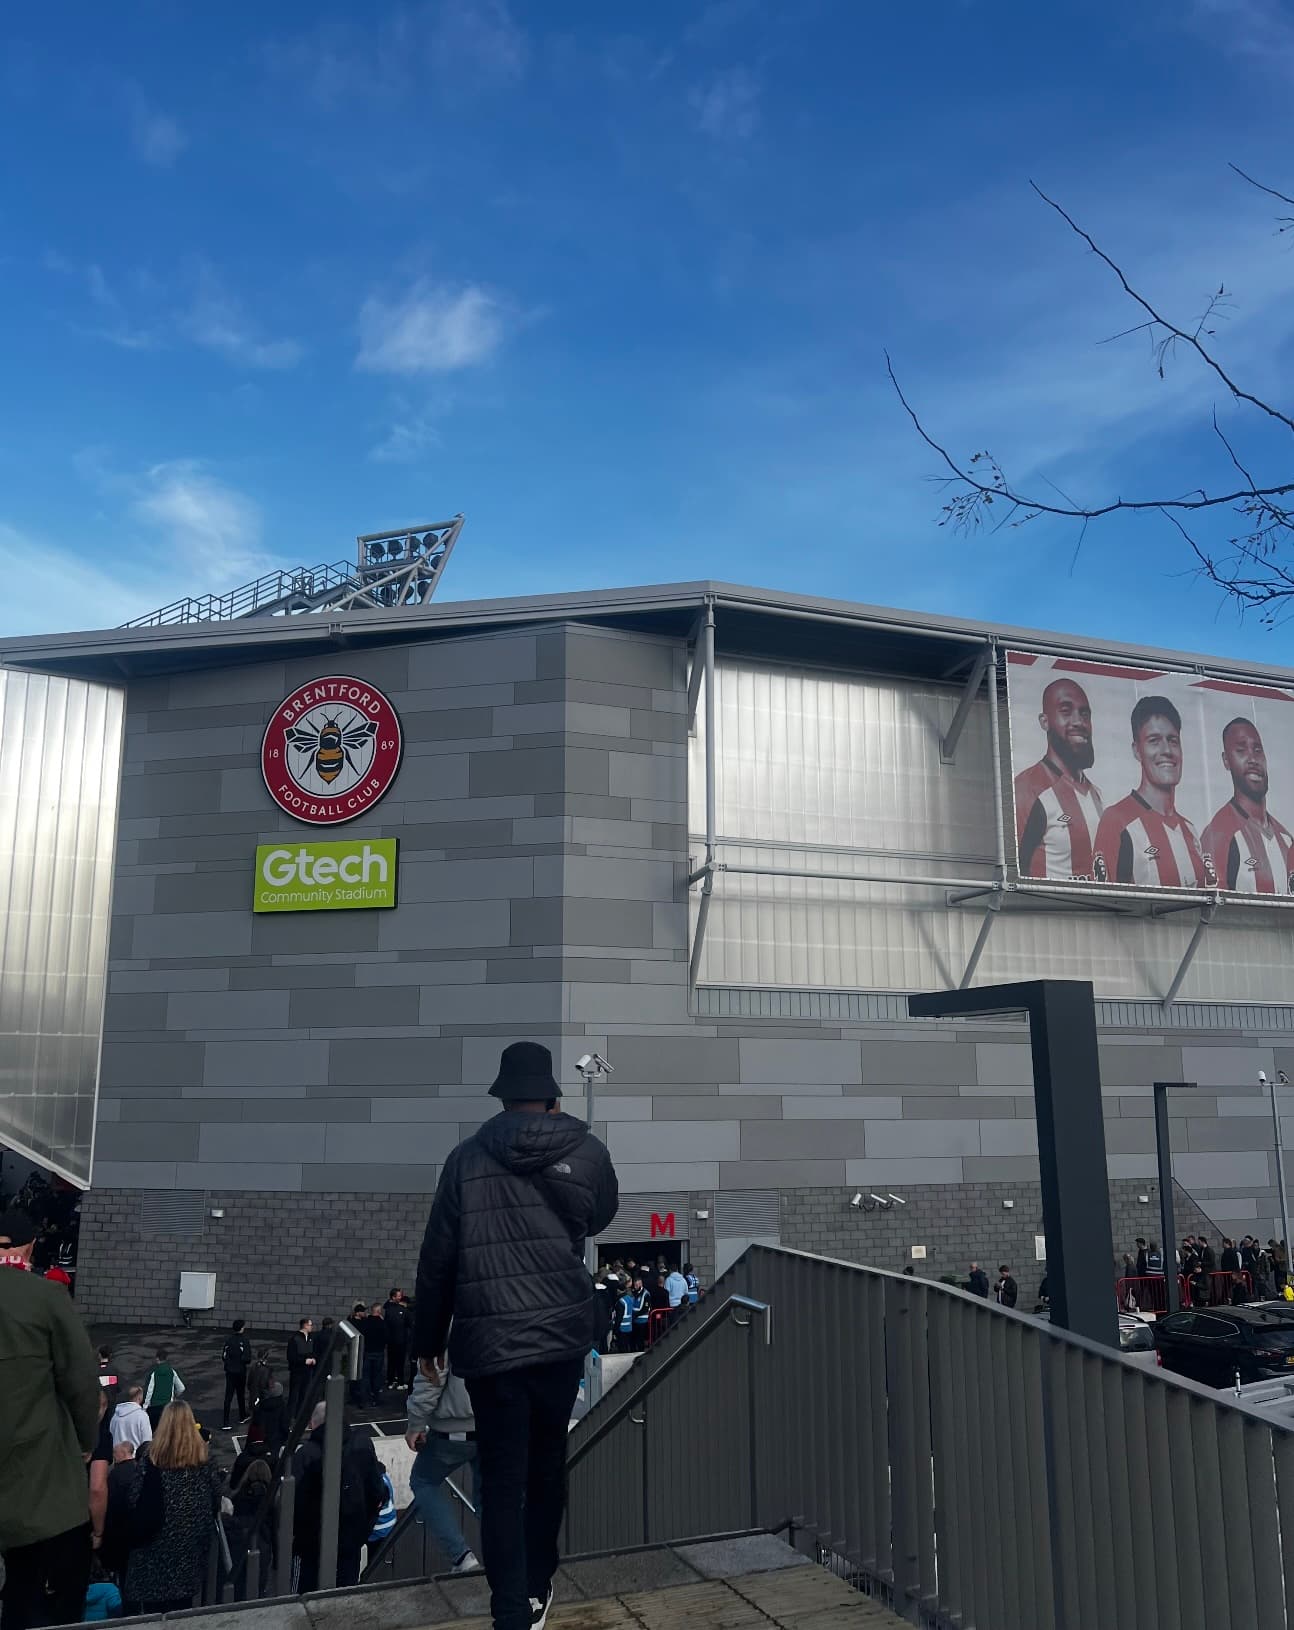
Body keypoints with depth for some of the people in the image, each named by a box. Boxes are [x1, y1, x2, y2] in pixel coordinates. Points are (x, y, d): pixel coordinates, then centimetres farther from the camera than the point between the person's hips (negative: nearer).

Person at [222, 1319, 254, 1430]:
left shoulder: (228, 1339, -5)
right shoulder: (244, 1341, -17)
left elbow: (223, 1356, 0)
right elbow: (247, 1358, -19)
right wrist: (248, 1364, 2)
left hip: (229, 1371, 3)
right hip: (240, 1371, -3)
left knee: (228, 1396, 3)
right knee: (241, 1394, 17)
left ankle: (225, 1422, -4)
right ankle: (242, 1416, 34)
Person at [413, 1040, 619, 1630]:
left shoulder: (467, 1158, -5)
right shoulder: (586, 1151, -3)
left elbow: (436, 1259, -2)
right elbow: (602, 1217, 17)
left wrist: (428, 1340, 9)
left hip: (489, 1342, -2)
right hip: (563, 1334, 2)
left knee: (502, 1482, 7)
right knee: (547, 1464, 20)